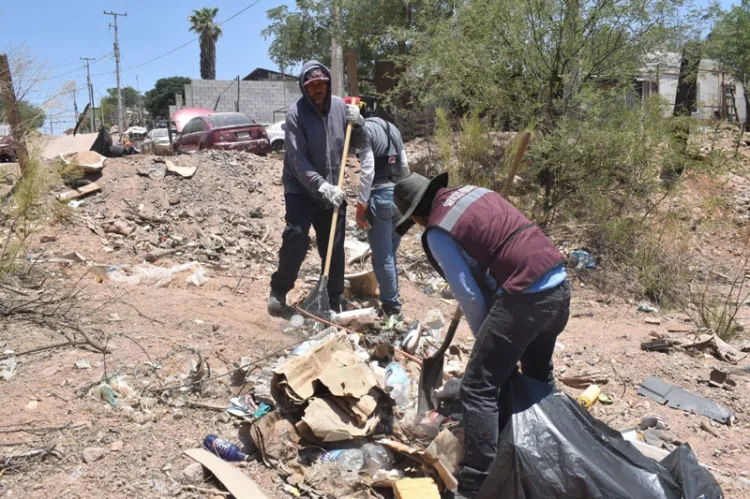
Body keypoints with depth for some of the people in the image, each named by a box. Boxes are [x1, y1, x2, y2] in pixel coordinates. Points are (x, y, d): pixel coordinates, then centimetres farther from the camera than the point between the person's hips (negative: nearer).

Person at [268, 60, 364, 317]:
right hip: (300, 190, -4)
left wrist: (358, 123, -9)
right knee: (296, 240, -12)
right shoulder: (296, 113, -14)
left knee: (334, 248, 8)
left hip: (332, 191, 4)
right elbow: (298, 161, -21)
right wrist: (322, 187, -30)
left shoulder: (339, 105, -1)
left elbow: (356, 143, 12)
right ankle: (278, 291, 13)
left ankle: (334, 302, 22)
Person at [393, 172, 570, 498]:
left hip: (525, 298, -9)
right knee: (539, 374, 29)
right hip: (559, 284, 9)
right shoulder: (474, 191, 16)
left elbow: (470, 296, -6)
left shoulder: (437, 233, -6)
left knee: (479, 391, -1)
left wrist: (484, 339, 12)